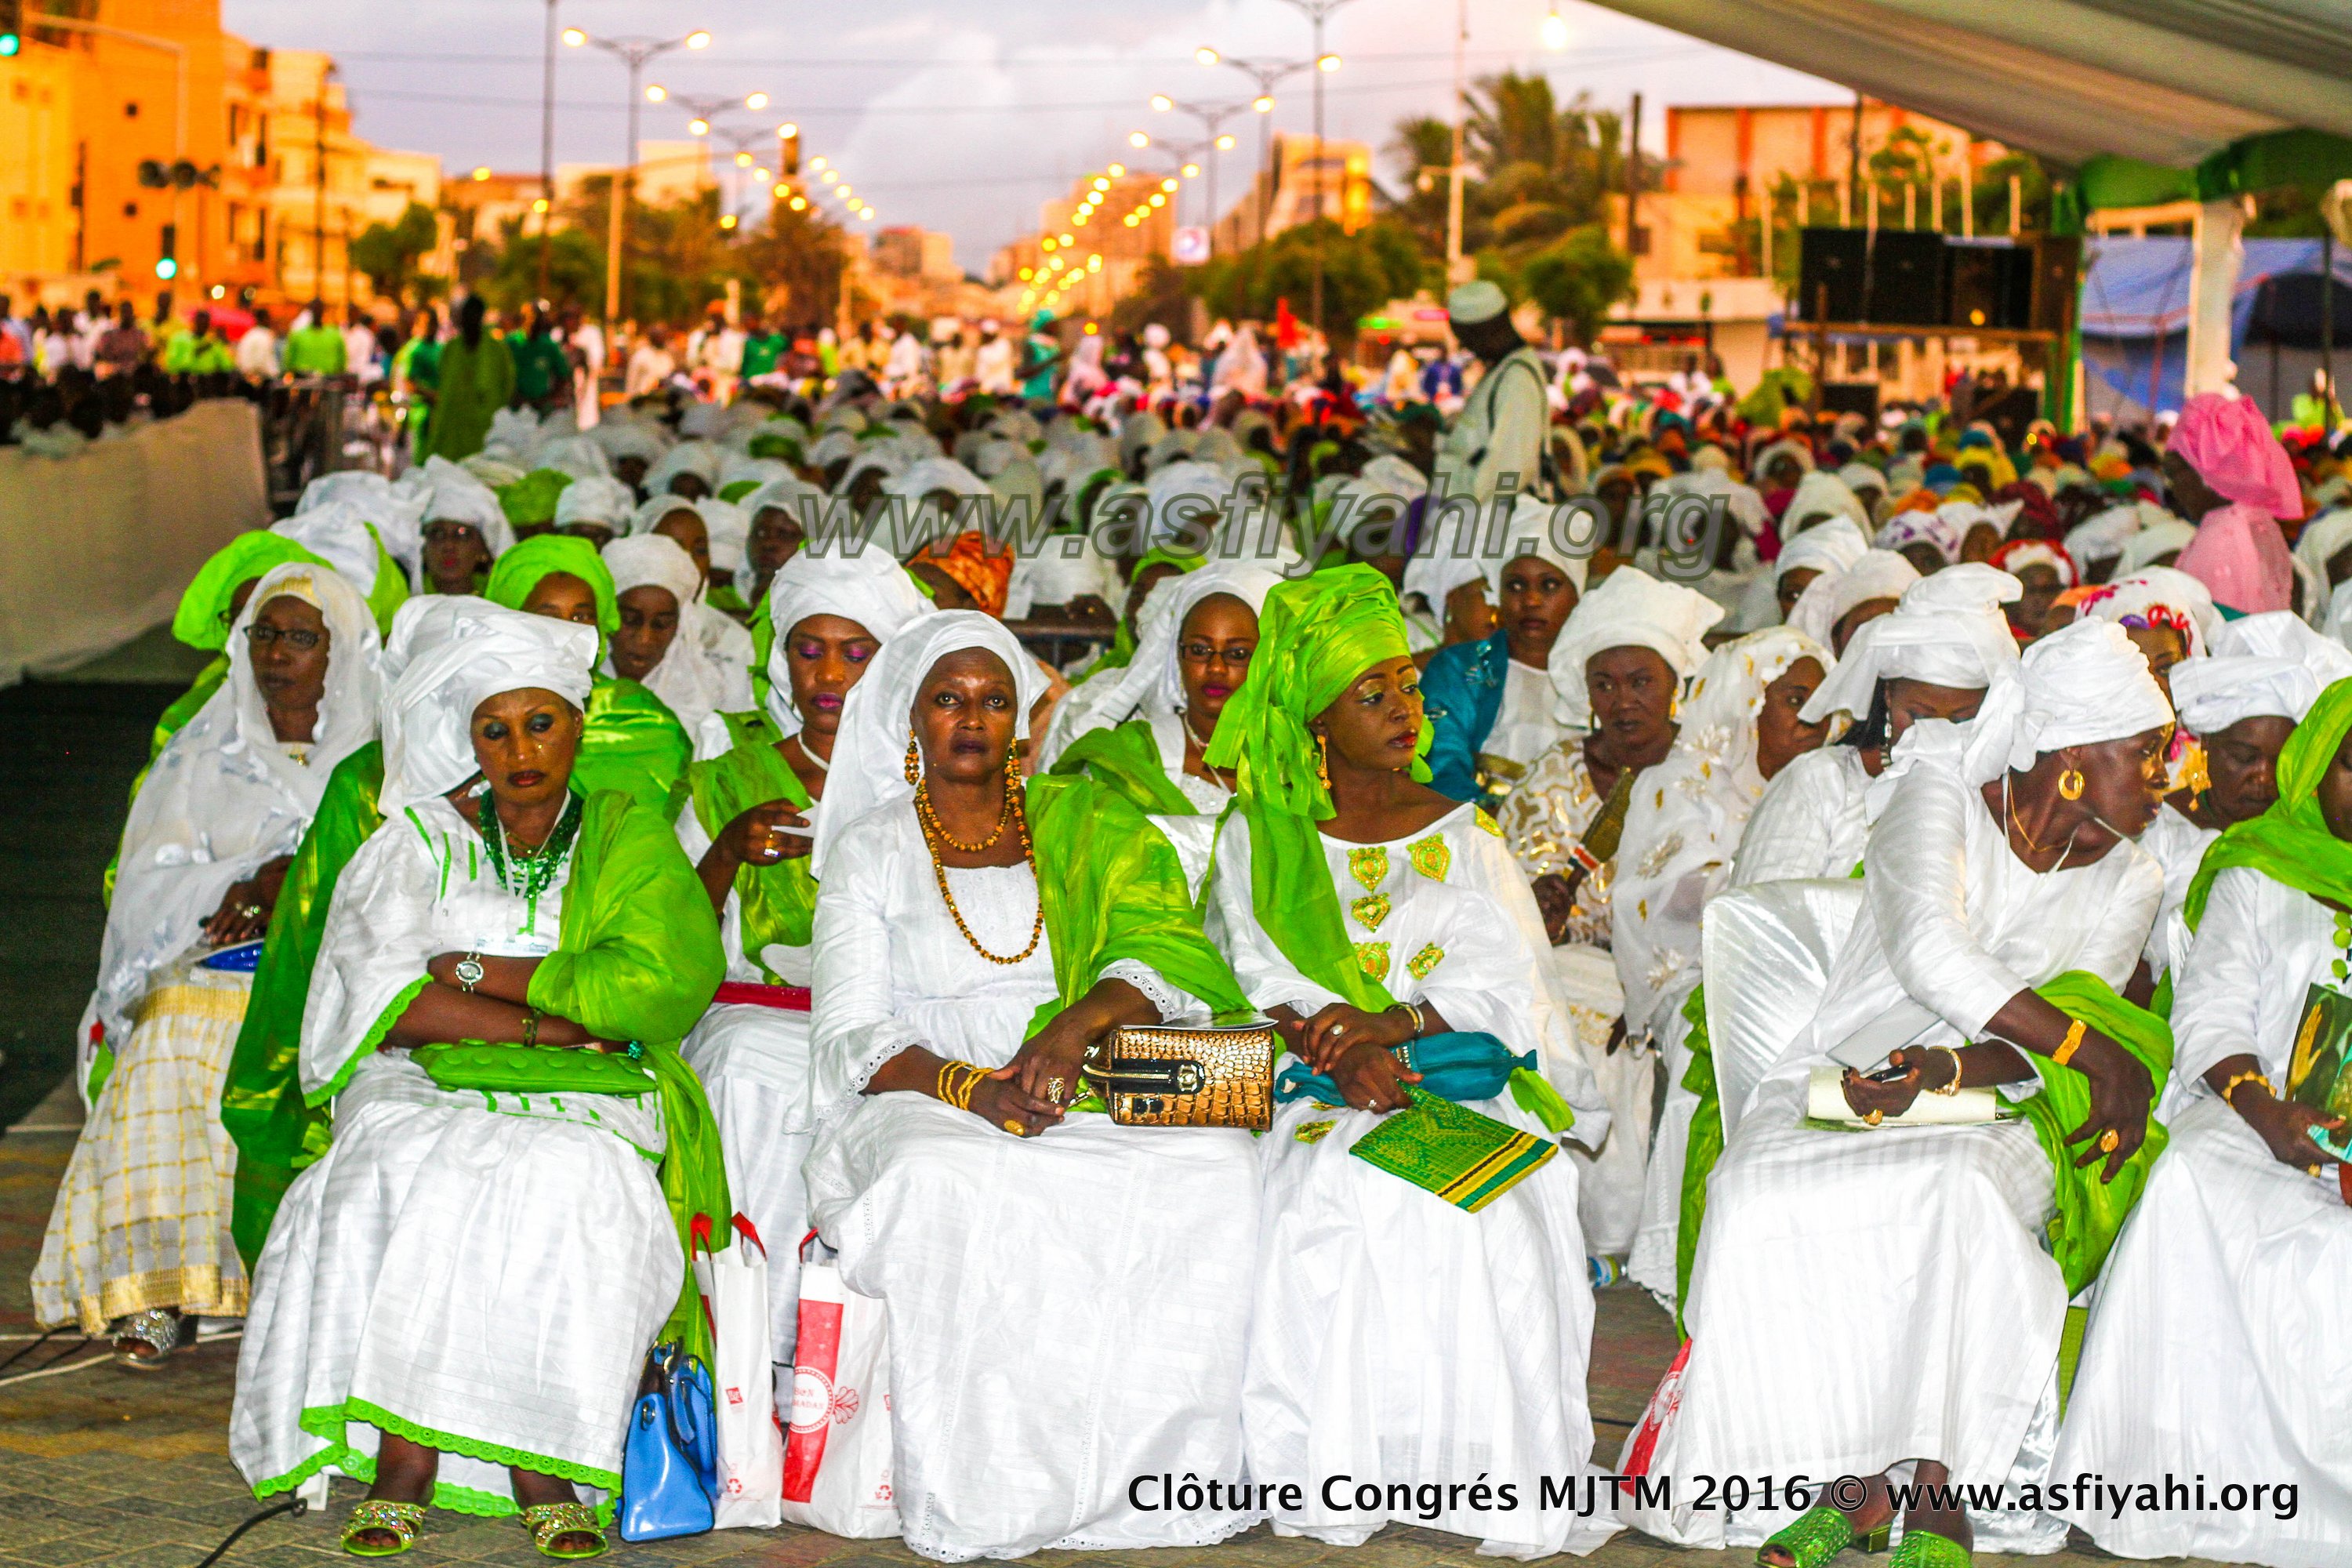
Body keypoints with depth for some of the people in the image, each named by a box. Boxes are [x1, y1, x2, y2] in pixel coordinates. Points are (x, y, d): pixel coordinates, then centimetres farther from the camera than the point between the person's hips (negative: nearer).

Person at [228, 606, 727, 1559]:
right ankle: (402, 1471, -36)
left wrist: (475, 971, -5)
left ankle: (542, 1463, -35)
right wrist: (553, 1020, -10)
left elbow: (660, 981, -4)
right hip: (428, 1089, 0)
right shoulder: (419, 840, 14)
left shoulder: (627, 837, 13)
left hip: (586, 1098, 0)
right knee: (427, 1179, -33)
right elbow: (388, 1001, -1)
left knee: (568, 1179, -34)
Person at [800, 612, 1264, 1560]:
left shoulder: (1087, 821, 17)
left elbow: (1164, 952, 2)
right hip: (930, 1101, -2)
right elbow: (851, 1037, 2)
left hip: (1105, 1093, 2)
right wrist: (972, 1088, -18)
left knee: (1214, 1166, -30)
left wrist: (1077, 1027, -20)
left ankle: (1159, 1479, -26)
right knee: (951, 1182, -38)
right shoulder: (869, 848, 12)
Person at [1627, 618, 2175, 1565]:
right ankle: (1849, 1479, -28)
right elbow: (1930, 953, -18)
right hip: (1837, 1090, -1)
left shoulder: (2128, 883, 11)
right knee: (1755, 1198, -36)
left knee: (1964, 1191, -37)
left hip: (1991, 1108, 2)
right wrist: (2098, 1055, -19)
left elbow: (2042, 1053, 0)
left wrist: (1946, 1070, -23)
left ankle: (1937, 1491, -35)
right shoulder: (1939, 794, -1)